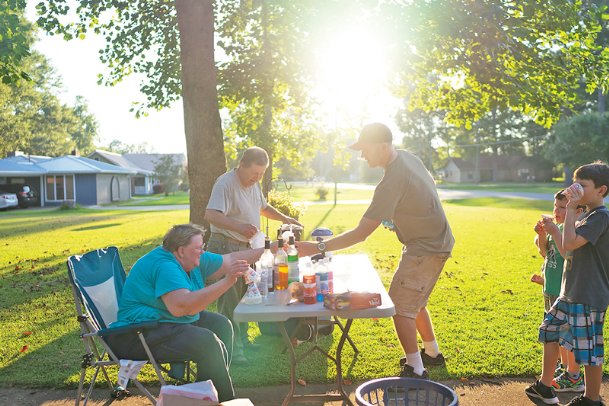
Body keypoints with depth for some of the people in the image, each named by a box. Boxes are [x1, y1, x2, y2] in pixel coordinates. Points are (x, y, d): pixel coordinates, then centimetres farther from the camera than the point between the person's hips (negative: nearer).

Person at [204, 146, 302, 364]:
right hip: (226, 248, -9)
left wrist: (284, 218, 12)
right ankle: (231, 349, 3)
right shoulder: (226, 183, -20)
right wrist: (238, 227, -45)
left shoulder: (254, 183, 10)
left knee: (244, 298, 18)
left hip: (247, 248, 9)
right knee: (230, 302, -6)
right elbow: (210, 215, -32)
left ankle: (242, 340, 32)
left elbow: (263, 207, 27)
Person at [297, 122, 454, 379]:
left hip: (427, 249, -10)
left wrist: (318, 248, -30)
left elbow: (360, 234, -31)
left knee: (399, 306, -7)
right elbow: (430, 183, 19)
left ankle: (415, 370, 2)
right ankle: (432, 353, 36)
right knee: (413, 302, 21)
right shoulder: (407, 157, -1)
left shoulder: (391, 184, -30)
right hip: (436, 241, 10)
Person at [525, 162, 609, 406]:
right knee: (550, 332, 16)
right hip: (570, 293, 10)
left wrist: (571, 209, -21)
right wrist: (553, 231, 11)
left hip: (589, 297, -10)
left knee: (589, 350, 3)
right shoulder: (585, 216, 14)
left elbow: (570, 244, -27)